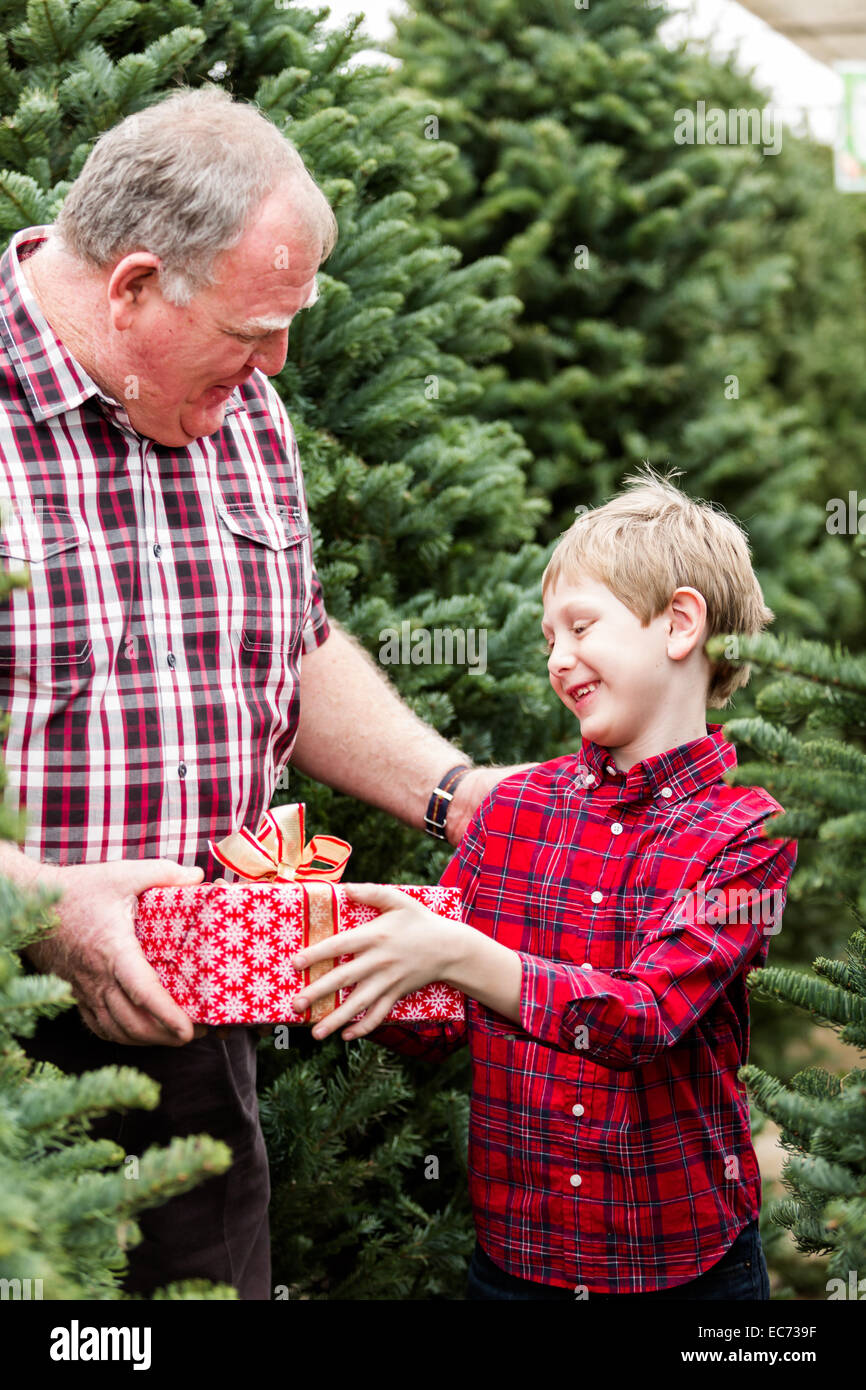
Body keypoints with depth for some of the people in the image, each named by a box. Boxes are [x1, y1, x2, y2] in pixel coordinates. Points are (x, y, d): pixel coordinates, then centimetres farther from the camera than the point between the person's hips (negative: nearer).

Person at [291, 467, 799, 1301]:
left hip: (687, 1262, -3)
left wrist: (455, 956, -34)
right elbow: (434, 1027, 4)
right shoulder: (512, 805, 2)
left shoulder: (747, 832, -10)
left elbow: (647, 1016, -23)